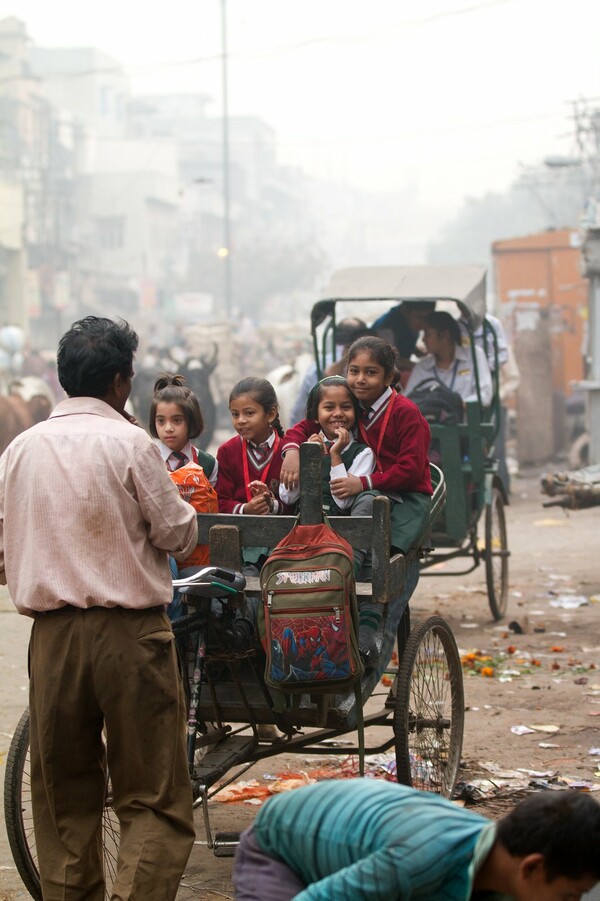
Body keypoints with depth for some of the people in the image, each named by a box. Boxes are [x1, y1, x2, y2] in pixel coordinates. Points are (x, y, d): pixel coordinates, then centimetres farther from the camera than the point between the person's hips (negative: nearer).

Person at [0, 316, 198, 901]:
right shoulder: (129, 443, -8)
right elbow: (178, 533, -3)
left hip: (52, 633, 4)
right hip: (129, 631, -4)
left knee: (62, 796, 13)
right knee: (154, 801, 0)